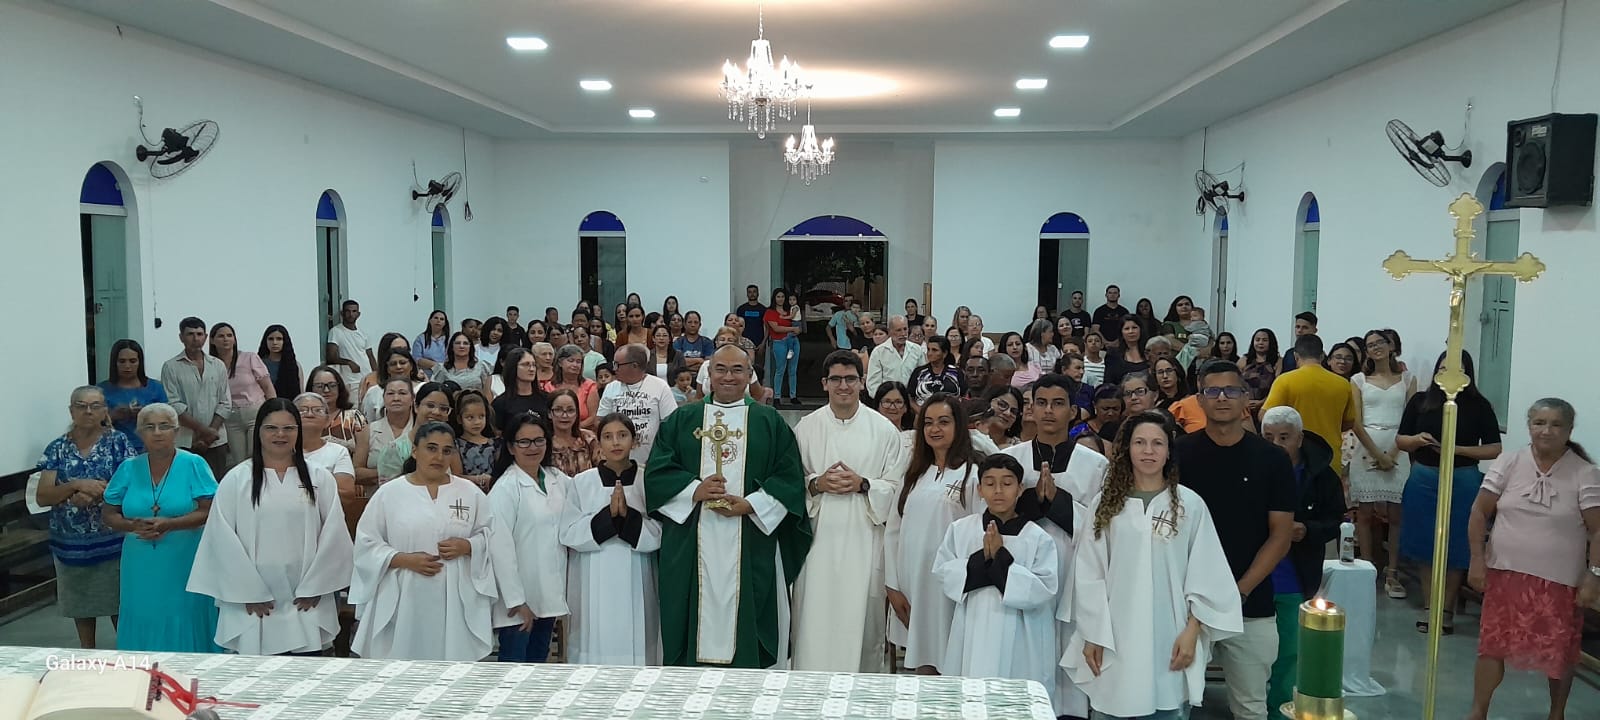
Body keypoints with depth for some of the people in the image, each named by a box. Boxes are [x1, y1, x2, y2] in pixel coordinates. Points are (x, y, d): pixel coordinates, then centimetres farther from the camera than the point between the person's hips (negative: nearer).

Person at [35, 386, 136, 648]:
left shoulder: (118, 442, -3)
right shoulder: (57, 448, 1)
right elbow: (42, 497, -5)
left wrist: (95, 493, -22)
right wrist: (77, 485, -21)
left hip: (112, 540, -2)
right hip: (71, 543, 2)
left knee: (119, 602, 4)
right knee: (80, 603, 15)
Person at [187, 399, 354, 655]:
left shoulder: (320, 478, 5)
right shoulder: (236, 479, 1)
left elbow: (332, 535, 3)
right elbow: (224, 538, -2)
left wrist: (313, 588, -2)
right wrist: (251, 593, -5)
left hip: (306, 604, 1)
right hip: (254, 606, -1)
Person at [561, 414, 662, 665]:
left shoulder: (647, 482, 1)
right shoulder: (582, 482, 2)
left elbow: (658, 535, -2)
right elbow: (569, 534, -3)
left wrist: (628, 515, -18)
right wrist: (608, 515, -16)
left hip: (635, 582, 0)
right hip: (593, 583, 0)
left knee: (634, 641, 1)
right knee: (595, 641, 2)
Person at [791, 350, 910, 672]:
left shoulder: (884, 430, 3)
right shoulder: (806, 427, 6)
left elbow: (897, 485, 2)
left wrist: (863, 485, -13)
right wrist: (816, 483, -11)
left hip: (864, 536, -1)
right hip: (818, 535, 1)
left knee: (862, 612, 4)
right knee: (815, 612, 1)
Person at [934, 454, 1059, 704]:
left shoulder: (1037, 538, -4)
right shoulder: (960, 529, 2)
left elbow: (1044, 590, -10)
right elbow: (943, 574, -1)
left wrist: (1002, 558, -16)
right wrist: (981, 559, -15)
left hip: (1016, 639, -1)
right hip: (972, 633, 2)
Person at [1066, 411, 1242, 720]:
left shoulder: (1190, 504, -2)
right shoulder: (1103, 504, 2)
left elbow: (1205, 576, 0)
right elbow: (1089, 575, 3)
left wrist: (1192, 631, -5)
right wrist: (1092, 635, 0)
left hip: (1170, 639, -1)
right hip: (1114, 639, 1)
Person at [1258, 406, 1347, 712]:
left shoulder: (1322, 474, -7)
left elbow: (1336, 523, 0)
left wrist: (1308, 531, -18)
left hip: (1295, 582, 1)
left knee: (1289, 652, 14)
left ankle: (1280, 708, 31)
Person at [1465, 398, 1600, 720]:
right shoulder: (1509, 463, -2)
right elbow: (1480, 512, 1)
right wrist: (1477, 560, -3)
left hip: (1560, 580, -1)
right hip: (1506, 572, 1)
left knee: (1559, 652, 9)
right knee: (1493, 644, 4)